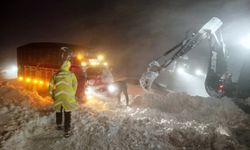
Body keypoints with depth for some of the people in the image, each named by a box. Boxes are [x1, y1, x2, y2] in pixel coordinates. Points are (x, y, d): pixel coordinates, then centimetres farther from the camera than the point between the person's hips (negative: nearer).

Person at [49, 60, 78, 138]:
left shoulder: (56, 75, 9)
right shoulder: (71, 74, 2)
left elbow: (51, 85, 9)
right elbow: (75, 85, -2)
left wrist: (52, 95, 19)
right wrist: (72, 95, 7)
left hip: (58, 96, 2)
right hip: (68, 96, -2)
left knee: (58, 110, 26)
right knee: (67, 113, 6)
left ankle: (59, 125, 41)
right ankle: (67, 131, 6)